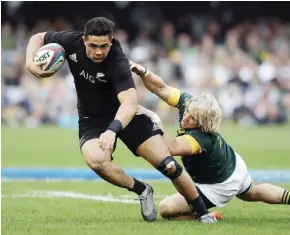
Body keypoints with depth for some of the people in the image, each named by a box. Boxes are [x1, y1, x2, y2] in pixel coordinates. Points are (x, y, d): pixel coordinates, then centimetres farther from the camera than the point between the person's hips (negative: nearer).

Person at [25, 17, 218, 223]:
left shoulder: (117, 61, -32)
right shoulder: (72, 42, -19)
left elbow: (130, 101, -45)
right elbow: (39, 38, 0)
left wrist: (112, 130, -62)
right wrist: (30, 62, -21)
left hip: (126, 114, -2)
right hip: (92, 119, 3)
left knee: (167, 164, -9)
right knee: (95, 160, -31)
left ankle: (202, 213, 11)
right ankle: (142, 191, -5)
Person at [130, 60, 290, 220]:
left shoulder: (201, 137, -43)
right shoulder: (187, 102, -23)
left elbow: (172, 148, -59)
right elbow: (160, 88, -20)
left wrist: (156, 120, -62)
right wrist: (143, 72, -37)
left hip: (221, 186, -9)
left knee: (166, 209, -11)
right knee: (253, 192, 38)